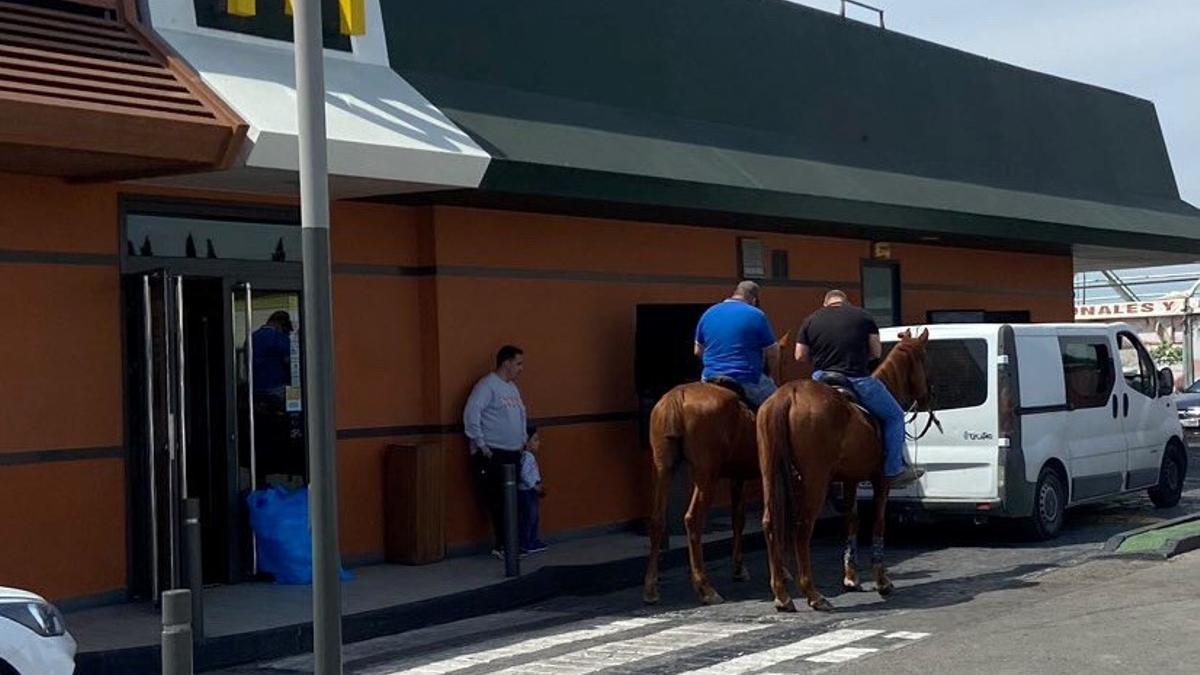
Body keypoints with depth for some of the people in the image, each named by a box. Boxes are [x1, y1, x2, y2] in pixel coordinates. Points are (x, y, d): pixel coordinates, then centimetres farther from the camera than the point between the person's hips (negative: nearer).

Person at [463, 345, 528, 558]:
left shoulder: (512, 387, 17)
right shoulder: (487, 385, -10)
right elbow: (471, 414, -18)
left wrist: (523, 441, 16)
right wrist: (481, 445, -16)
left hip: (513, 454, 8)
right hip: (493, 455, -8)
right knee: (498, 501, -8)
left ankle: (506, 544, 12)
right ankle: (502, 545, -4)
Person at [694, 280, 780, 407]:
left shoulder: (708, 313, 8)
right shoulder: (756, 315, -6)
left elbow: (698, 351, 18)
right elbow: (773, 355, -2)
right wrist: (767, 372, 16)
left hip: (711, 380, 4)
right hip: (747, 382, -4)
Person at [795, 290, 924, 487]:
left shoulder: (811, 321, 9)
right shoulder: (863, 317, 4)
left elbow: (800, 356, 6)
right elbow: (876, 352, 4)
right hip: (858, 380, -3)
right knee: (894, 416, 13)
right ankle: (894, 470, 9)